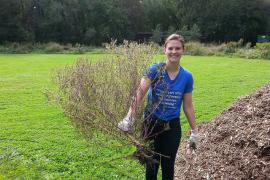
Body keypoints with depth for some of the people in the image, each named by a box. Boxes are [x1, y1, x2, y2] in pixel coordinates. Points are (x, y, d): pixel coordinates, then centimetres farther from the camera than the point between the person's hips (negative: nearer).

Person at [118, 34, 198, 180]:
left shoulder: (187, 77, -4)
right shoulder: (155, 70, -13)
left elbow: (188, 106, 3)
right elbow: (140, 92, -26)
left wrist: (194, 131, 5)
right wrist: (129, 116, -40)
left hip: (172, 126, 2)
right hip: (152, 123, -2)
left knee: (168, 166, 15)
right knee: (152, 164, 13)